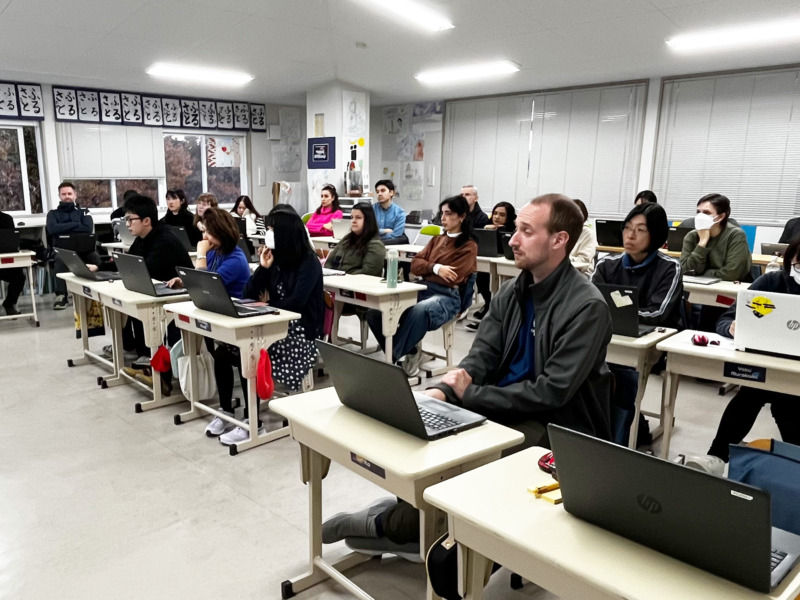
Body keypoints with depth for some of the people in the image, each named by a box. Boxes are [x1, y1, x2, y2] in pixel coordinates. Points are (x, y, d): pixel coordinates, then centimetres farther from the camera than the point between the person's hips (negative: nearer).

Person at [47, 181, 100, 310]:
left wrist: (64, 229, -2)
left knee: (96, 257, -34)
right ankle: (61, 295, -37)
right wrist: (76, 224, -2)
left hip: (83, 249, 0)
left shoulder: (83, 212, 20)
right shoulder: (53, 213, 19)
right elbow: (52, 229, -4)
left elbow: (88, 229, -2)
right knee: (61, 258, -37)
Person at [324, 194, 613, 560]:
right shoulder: (512, 293, 5)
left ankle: (388, 525, -6)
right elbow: (480, 358, 1)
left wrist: (469, 394, -18)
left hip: (557, 427, -7)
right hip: (504, 407, 7)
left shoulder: (587, 307, -17)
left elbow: (553, 392, -22)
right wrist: (441, 391, -20)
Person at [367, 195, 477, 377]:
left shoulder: (469, 246, 4)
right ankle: (410, 351, -4)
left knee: (420, 311, -43)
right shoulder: (437, 239, 23)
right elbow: (415, 264, 12)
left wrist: (426, 270, 3)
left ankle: (391, 358, -26)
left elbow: (452, 278, -7)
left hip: (447, 296, -6)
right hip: (422, 290, 6)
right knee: (375, 312, -18)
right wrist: (435, 268, -7)